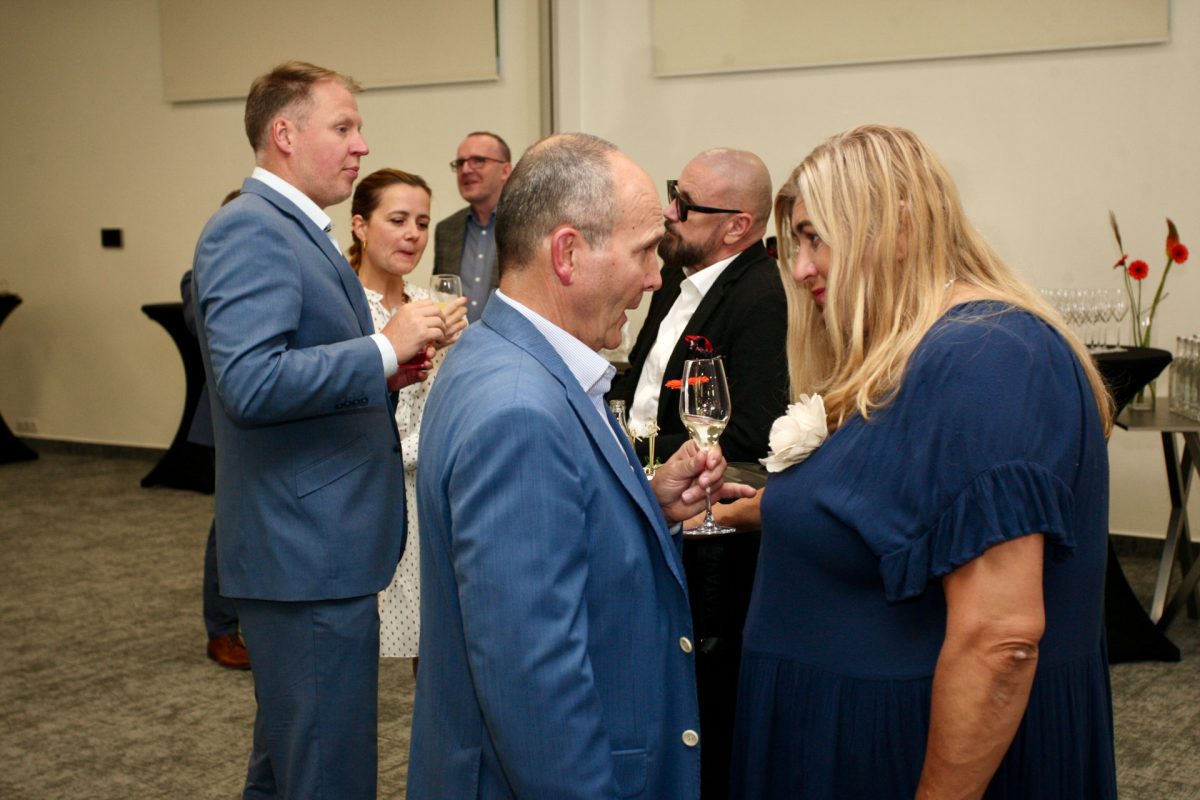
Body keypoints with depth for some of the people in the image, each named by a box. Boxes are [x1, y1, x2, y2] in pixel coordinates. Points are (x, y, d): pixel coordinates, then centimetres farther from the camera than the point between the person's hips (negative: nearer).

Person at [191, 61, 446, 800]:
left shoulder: (299, 231, 16)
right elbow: (248, 383, -28)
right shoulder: (249, 230, -16)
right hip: (308, 551, -11)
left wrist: (383, 378, 6)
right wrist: (383, 350, -23)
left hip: (318, 545, 11)